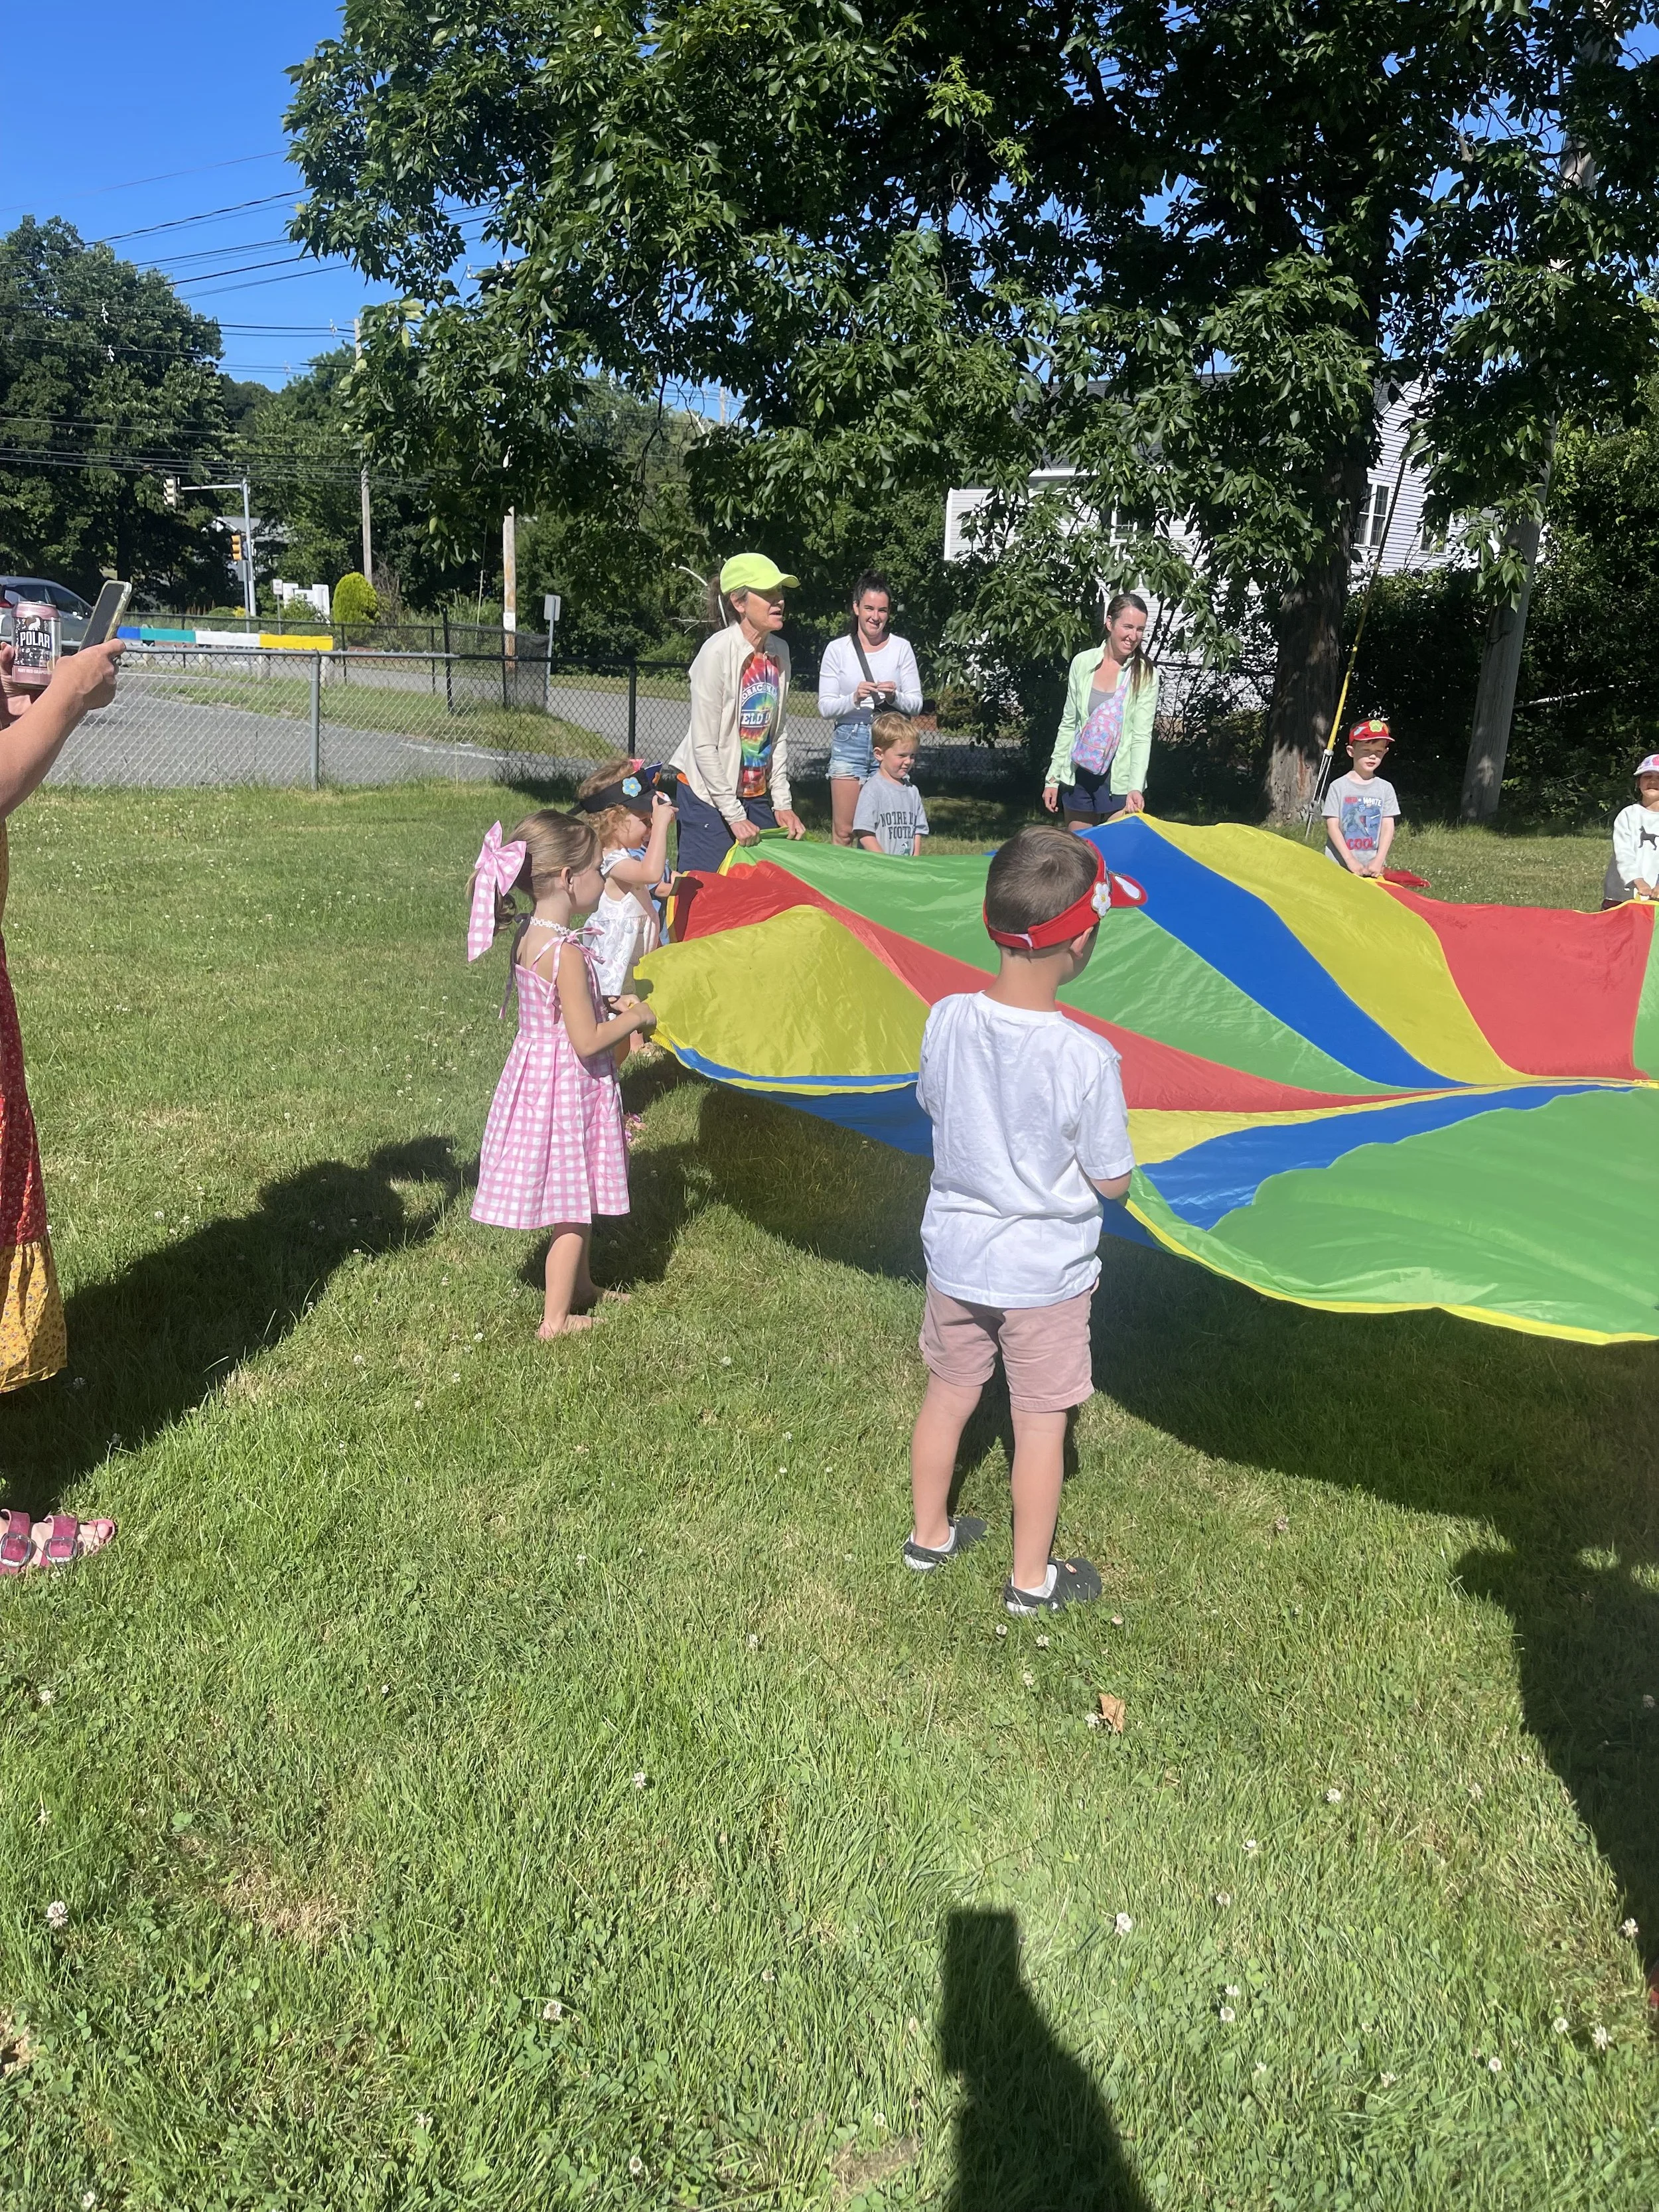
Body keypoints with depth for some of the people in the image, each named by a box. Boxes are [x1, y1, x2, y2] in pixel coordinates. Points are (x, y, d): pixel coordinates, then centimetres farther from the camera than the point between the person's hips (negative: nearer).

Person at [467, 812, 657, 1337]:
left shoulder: (529, 933, 2)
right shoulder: (565, 951, -26)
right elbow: (587, 1041, -23)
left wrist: (609, 1003, 9)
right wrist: (636, 1018, -10)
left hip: (538, 1071, 9)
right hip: (568, 1083, -9)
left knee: (577, 1200, 24)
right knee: (572, 1205, 6)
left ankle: (579, 1286, 41)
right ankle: (556, 1319, 17)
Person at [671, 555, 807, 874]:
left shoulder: (779, 651, 4)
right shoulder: (718, 652, -15)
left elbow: (777, 734, 10)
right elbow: (704, 745, -15)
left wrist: (782, 803, 5)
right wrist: (734, 815, -14)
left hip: (759, 797, 6)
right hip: (710, 797, -6)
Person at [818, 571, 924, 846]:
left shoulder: (901, 648, 7)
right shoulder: (837, 649, 5)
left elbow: (917, 704, 7)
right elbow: (825, 707, 2)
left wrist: (896, 697, -14)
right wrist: (854, 699, -16)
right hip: (849, 742, 0)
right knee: (843, 831, -2)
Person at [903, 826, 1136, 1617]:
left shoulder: (946, 1020, -15)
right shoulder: (1085, 1057, -27)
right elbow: (1112, 1182, -16)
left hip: (956, 1255, 4)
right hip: (1045, 1271, -4)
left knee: (948, 1395, 23)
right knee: (1040, 1423, 14)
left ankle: (929, 1534, 43)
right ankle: (1031, 1578, 32)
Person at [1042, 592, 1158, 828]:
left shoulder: (1146, 675, -6)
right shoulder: (1082, 663, 1)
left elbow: (1142, 737, -11)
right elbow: (1068, 724, 8)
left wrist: (1136, 788, -24)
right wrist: (1053, 778, 7)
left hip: (1121, 782, -3)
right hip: (1078, 779, 3)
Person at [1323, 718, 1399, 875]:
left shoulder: (1385, 788, 7)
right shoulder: (1339, 787, 0)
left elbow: (1388, 827, 4)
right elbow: (1332, 826, -5)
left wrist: (1379, 861, -9)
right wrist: (1350, 860, -12)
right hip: (1339, 866, -2)